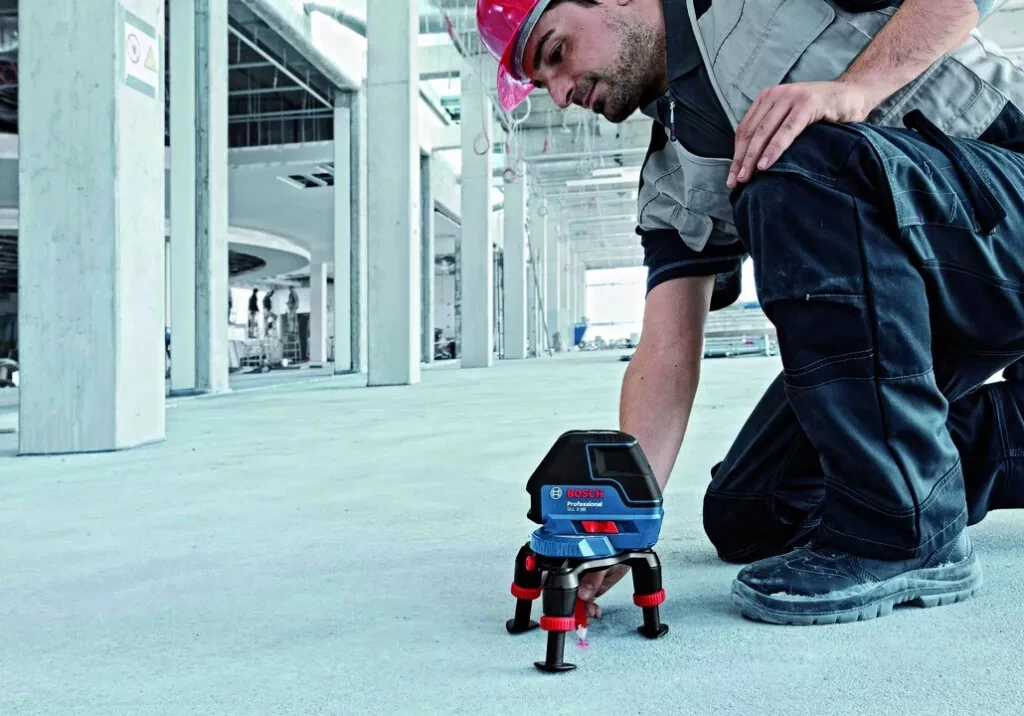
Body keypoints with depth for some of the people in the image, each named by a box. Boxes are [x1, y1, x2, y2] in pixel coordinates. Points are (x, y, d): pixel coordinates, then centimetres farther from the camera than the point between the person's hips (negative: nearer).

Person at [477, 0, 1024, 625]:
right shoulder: (676, 182, 7)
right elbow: (667, 354, -3)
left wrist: (854, 89, -27)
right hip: (903, 312, 6)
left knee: (800, 163, -33)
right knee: (744, 517, 2)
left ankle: (905, 533, -23)